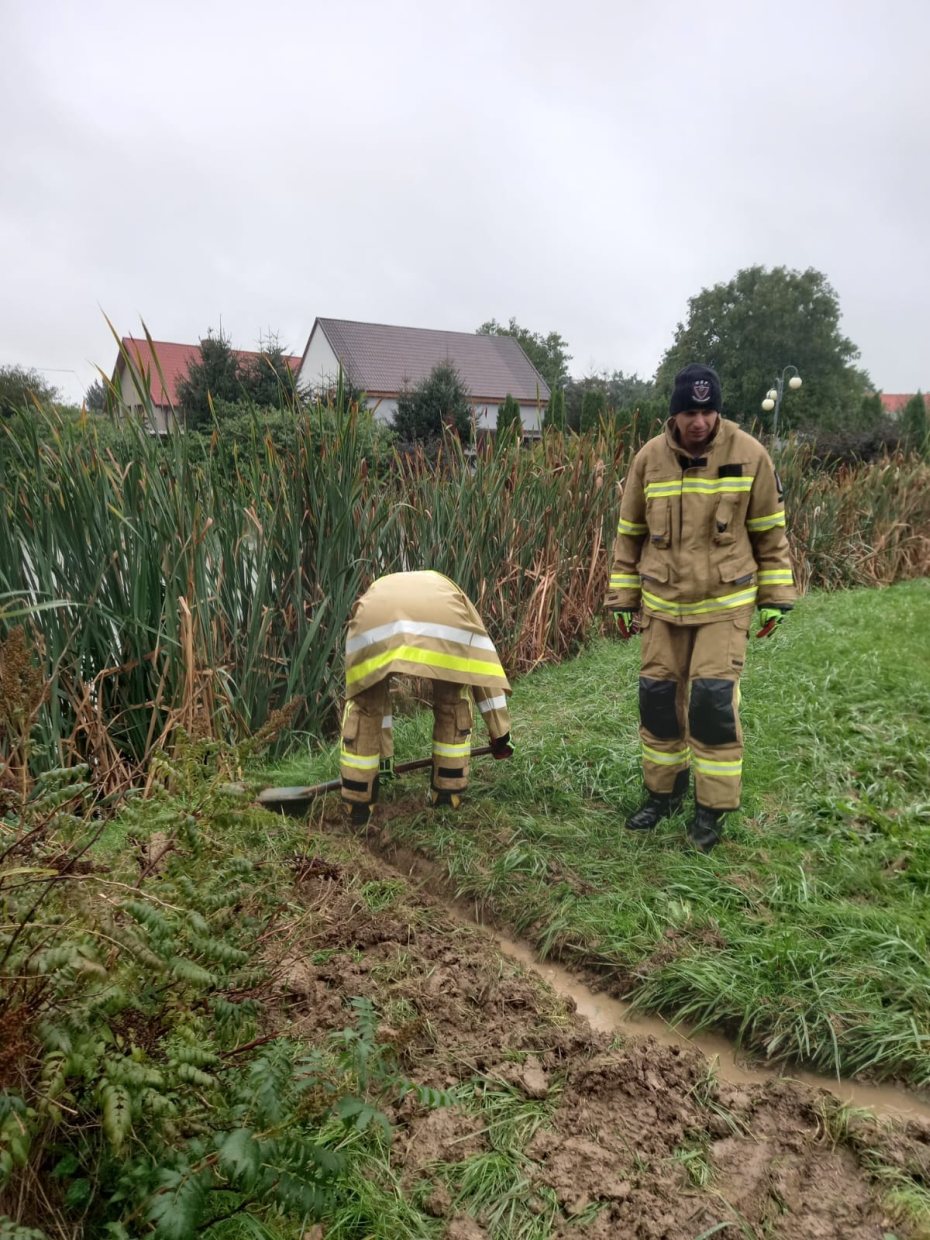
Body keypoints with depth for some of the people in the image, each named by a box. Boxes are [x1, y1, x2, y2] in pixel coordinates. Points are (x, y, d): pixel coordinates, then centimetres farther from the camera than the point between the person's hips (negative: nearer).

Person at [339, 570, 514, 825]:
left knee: (365, 706, 24)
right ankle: (448, 794, 32)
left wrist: (383, 753, 58)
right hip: (443, 621, 0)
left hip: (376, 623, 1)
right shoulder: (448, 590, 44)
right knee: (453, 703, 25)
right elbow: (483, 663, 43)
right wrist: (500, 733, 49)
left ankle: (357, 804, 29)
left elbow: (373, 686, 50)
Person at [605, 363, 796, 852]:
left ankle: (713, 808, 12)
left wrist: (775, 598, 1)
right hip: (662, 603, 3)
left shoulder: (748, 454, -9)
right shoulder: (649, 457, -4)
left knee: (713, 701, -7)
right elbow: (629, 533, 5)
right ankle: (662, 792, 27)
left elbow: (770, 532, 0)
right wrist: (623, 599, 6)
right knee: (658, 697, 8)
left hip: (724, 603, -2)